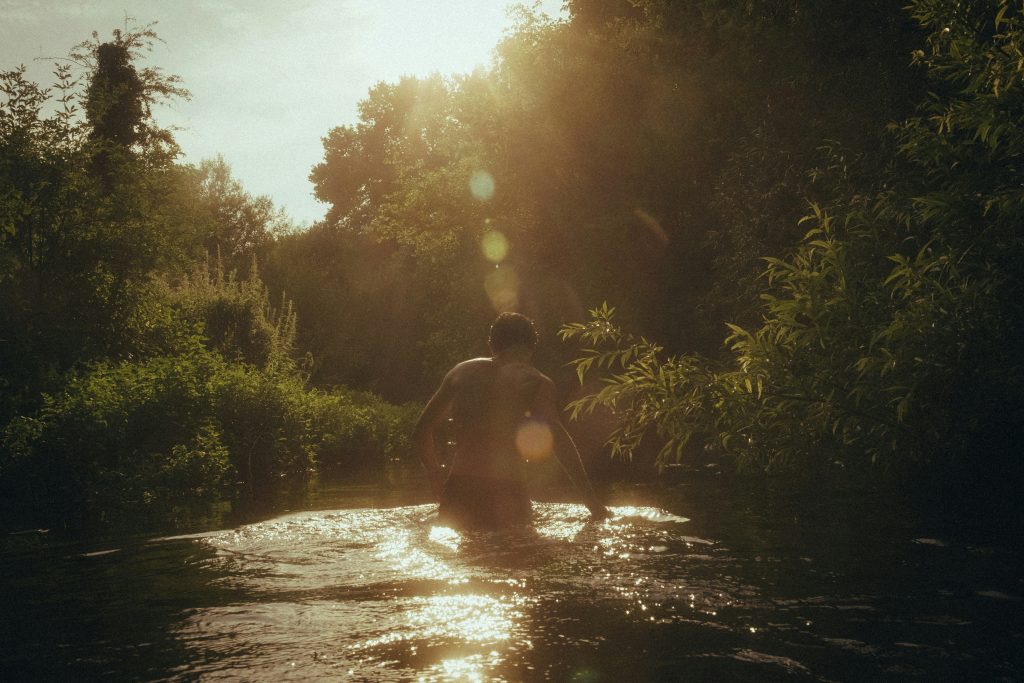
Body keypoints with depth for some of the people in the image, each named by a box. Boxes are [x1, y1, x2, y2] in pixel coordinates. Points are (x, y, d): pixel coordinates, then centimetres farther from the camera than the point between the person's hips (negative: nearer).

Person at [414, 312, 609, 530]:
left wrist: (438, 481, 28)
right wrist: (592, 501, -12)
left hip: (457, 493, 4)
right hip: (506, 496, -4)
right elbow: (558, 437, -12)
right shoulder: (534, 381, 0)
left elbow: (421, 433, 17)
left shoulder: (460, 372, 14)